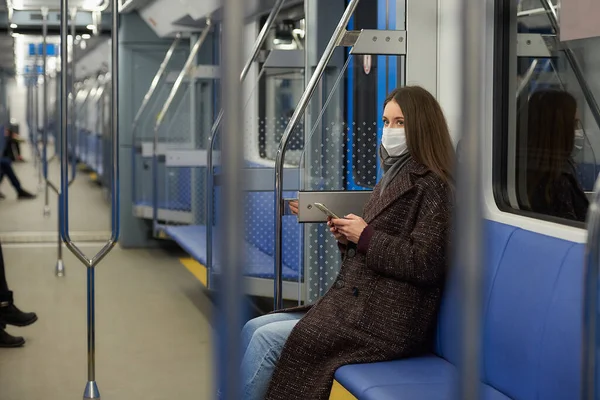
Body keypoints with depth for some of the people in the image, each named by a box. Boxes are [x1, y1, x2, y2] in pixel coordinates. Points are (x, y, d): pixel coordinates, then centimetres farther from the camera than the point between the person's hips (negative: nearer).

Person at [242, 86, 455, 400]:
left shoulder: (432, 186, -11)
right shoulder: (394, 179, 17)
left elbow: (425, 264, -20)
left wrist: (365, 237, -13)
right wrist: (347, 235, 1)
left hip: (389, 323, -9)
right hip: (356, 303, 9)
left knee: (266, 339, -14)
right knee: (254, 329, 1)